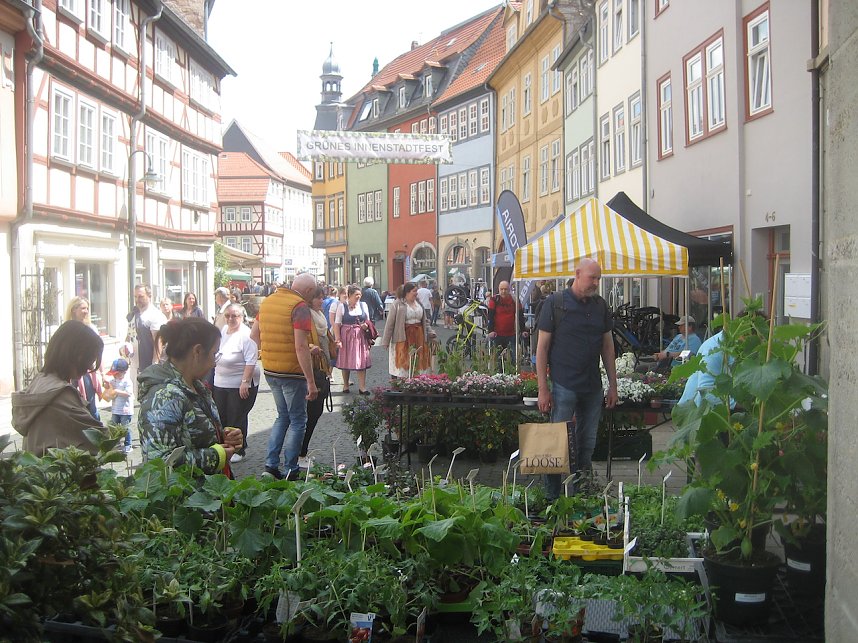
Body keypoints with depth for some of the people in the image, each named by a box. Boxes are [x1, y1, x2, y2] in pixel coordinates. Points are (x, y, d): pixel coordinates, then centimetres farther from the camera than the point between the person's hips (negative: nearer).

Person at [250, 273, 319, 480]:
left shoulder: (268, 301, 8)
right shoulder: (300, 306, -16)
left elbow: (254, 334, 15)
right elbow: (301, 346, -22)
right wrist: (311, 382, -21)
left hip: (270, 370, 7)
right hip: (292, 372, -7)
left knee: (283, 417, 21)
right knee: (297, 421, 5)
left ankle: (271, 463, 16)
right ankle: (290, 471, 8)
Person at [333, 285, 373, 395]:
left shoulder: (363, 305, 7)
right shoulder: (342, 306, -3)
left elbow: (368, 321, 16)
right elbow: (337, 324, -5)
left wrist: (366, 326, -7)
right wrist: (337, 339, -11)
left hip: (360, 337, 2)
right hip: (346, 336, -2)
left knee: (361, 361, -1)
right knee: (345, 361, 6)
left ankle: (362, 387, 1)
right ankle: (345, 385, 20)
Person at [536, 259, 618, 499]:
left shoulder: (600, 305, 8)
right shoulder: (556, 303, -7)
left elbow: (607, 346, 14)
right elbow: (542, 346, -6)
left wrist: (613, 385, 11)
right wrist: (543, 389, -10)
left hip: (593, 387, 5)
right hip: (564, 386, -5)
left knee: (587, 444, 11)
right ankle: (552, 496, 8)